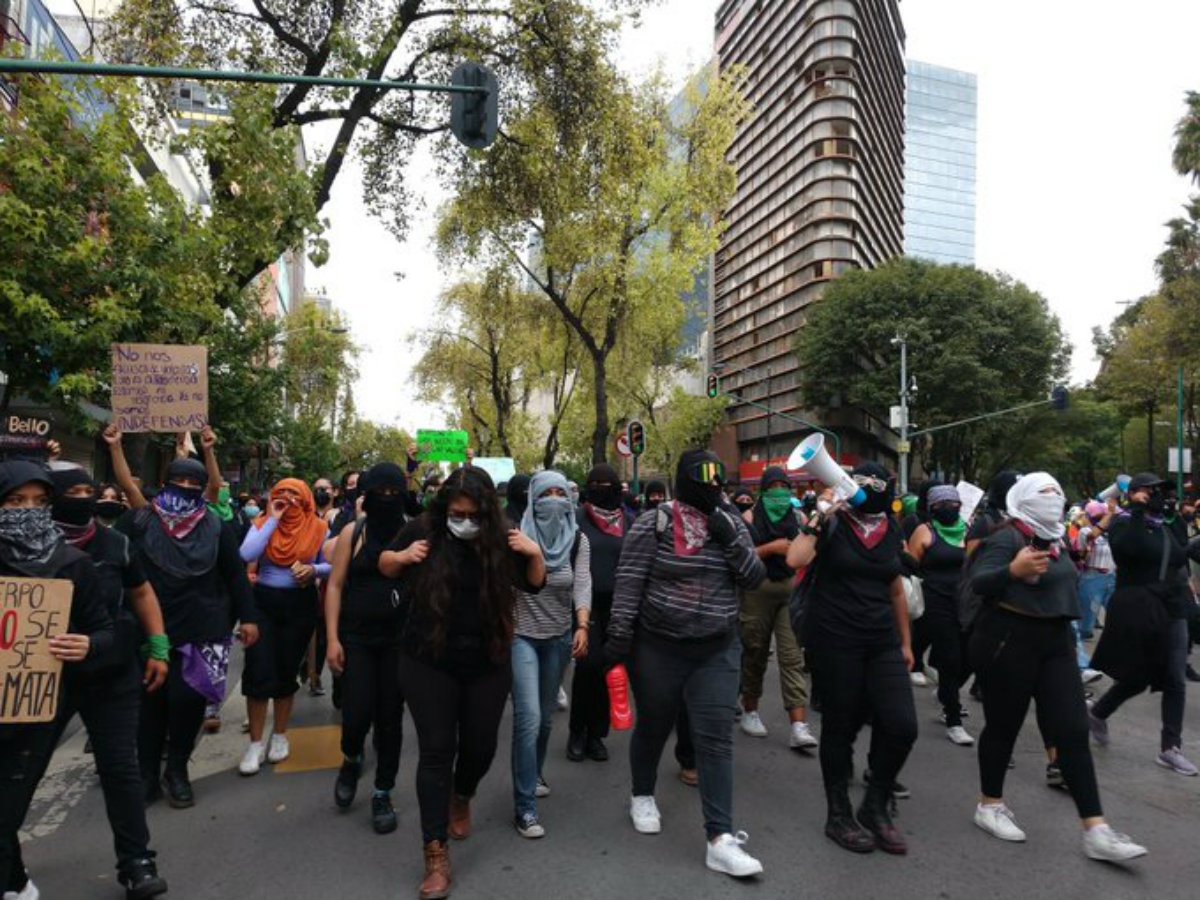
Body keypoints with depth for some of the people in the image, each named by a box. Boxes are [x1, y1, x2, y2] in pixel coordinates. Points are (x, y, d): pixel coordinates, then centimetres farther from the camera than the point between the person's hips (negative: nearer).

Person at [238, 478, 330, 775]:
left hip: (300, 604, 0)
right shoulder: (262, 522, -2)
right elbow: (246, 555, -20)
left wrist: (313, 569, -16)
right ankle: (255, 744, 9)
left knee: (287, 671, 10)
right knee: (258, 671, -5)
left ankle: (280, 736, 27)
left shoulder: (318, 527, -1)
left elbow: (331, 567, 5)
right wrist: (273, 520, -16)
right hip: (263, 601, 0)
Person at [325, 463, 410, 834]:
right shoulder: (353, 532, 0)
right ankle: (350, 761, 31)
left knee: (390, 719, 7)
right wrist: (332, 639, -4)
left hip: (399, 640, 0)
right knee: (356, 715, -5)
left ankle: (383, 794, 25)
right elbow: (335, 586, 2)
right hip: (356, 638, 0)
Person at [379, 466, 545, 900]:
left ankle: (461, 799, 47)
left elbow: (534, 584, 5)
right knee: (436, 751, 0)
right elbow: (384, 564, 7)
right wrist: (403, 557, -16)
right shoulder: (423, 529, -10)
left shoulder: (501, 539, -7)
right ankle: (436, 855, 11)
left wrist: (534, 553, -16)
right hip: (428, 663, -1)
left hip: (487, 665, 2)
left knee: (480, 746, 14)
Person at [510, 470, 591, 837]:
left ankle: (533, 776, 41)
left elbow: (582, 584, -14)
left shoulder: (578, 540, -2)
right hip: (522, 636, -3)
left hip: (559, 638, 4)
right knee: (529, 717, -12)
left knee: (545, 717, 17)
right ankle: (524, 807, -4)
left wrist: (582, 626, -28)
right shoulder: (519, 536, -9)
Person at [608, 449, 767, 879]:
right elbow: (628, 581, -11)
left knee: (716, 738, -2)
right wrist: (618, 635, -15)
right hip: (658, 648, -2)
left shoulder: (731, 523, 3)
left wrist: (731, 540, -14)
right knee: (653, 726, 15)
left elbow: (754, 579, 1)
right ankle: (642, 796, 42)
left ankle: (720, 838, 2)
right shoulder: (653, 522, -10)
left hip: (718, 650, 3)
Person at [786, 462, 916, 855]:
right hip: (834, 642, -5)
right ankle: (839, 816, 25)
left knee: (902, 726, -2)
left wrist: (906, 642, 19)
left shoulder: (891, 532, 8)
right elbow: (795, 559, -25)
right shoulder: (832, 524, -7)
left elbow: (896, 591, 17)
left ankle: (875, 808, 22)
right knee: (840, 728, 5)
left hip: (882, 642, 5)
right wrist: (820, 514, -21)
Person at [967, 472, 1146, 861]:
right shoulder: (1006, 538, -13)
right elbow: (978, 582, -27)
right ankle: (989, 804, 24)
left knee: (1073, 732, 1)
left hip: (1056, 643, 8)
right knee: (1003, 727, 5)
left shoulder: (1054, 540, 12)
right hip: (1009, 642, -7)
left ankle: (1095, 831, 4)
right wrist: (1013, 571, -44)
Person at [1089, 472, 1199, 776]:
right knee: (1137, 677, 2)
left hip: (1171, 610, 7)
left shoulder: (1165, 528, 14)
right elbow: (1127, 546, -29)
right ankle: (1097, 713, 26)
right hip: (1138, 611, -7)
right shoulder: (1124, 522, -7)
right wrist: (1136, 510, -24)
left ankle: (1170, 748, 8)